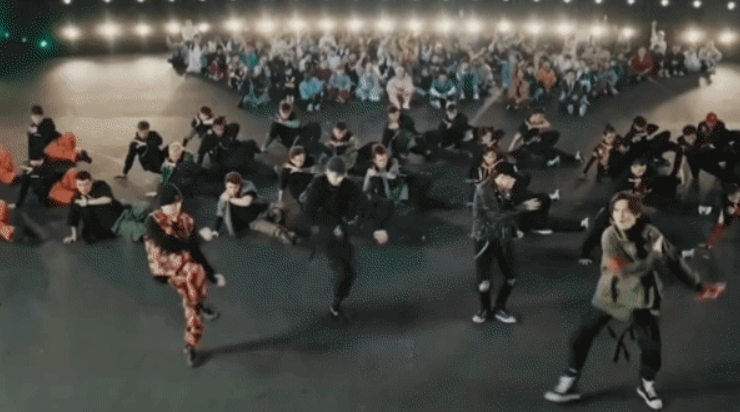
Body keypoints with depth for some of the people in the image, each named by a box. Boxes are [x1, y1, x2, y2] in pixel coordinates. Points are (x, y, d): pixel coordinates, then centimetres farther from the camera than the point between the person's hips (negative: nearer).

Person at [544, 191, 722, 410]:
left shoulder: (649, 233, -12)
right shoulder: (610, 236, -19)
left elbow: (673, 260, -2)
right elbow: (625, 270, -27)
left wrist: (698, 286, 1)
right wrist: (654, 256, -24)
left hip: (639, 298, 2)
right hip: (610, 294, -1)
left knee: (651, 343, 1)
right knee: (583, 334, -1)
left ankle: (647, 385, 31)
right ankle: (569, 383, 15)